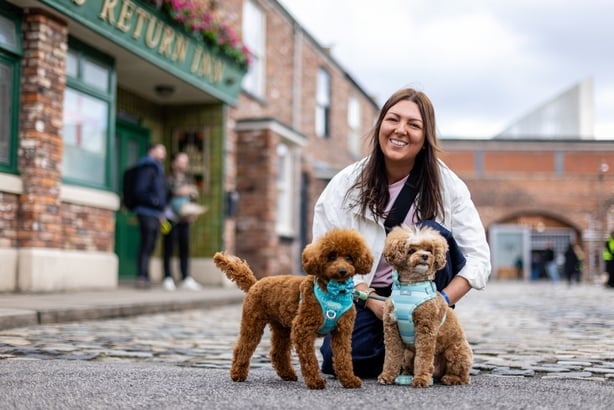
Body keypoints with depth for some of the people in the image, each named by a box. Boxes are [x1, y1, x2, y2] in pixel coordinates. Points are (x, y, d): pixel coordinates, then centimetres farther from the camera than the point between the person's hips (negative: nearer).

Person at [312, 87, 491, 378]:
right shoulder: (346, 185, -8)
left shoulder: (447, 185, -8)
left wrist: (442, 301, -27)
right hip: (363, 295, -1)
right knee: (340, 357, -29)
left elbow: (478, 256, -11)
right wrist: (374, 303, -23)